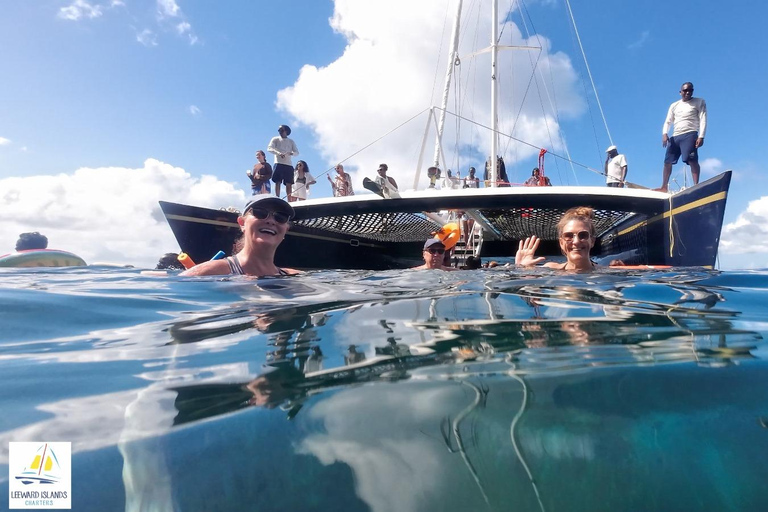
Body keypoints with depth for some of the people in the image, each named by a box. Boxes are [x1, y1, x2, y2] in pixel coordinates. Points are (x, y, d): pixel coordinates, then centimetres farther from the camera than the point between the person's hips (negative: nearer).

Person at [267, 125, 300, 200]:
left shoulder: (291, 141, 18)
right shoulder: (275, 139, 11)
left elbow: (297, 152, 8)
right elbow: (269, 148, -4)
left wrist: (291, 153, -16)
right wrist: (278, 153, -23)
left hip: (289, 164, 2)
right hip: (278, 163, -2)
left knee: (289, 184, -3)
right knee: (277, 182, -9)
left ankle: (289, 201, -5)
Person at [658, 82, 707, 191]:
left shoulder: (699, 102, 10)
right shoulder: (674, 105, 21)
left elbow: (703, 119, 0)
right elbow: (667, 122, 17)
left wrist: (701, 136, -14)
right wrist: (664, 134, -5)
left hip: (690, 135, -5)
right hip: (675, 136, 5)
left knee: (692, 160, -21)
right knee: (667, 162, 2)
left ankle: (696, 185, -26)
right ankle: (664, 187, 7)